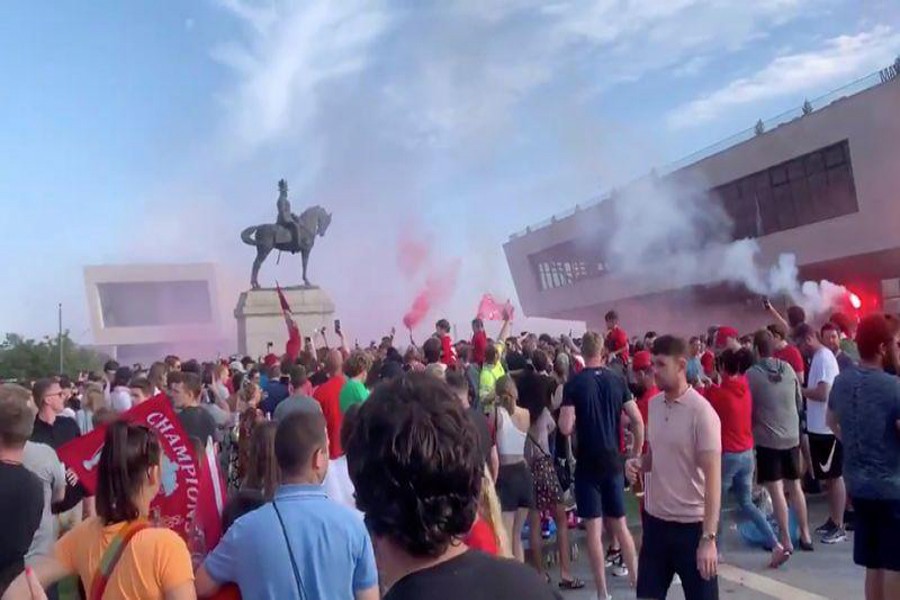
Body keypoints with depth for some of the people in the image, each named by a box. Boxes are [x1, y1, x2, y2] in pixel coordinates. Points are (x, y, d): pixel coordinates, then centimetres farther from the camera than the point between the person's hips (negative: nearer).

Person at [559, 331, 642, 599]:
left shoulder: (574, 384, -11)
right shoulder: (617, 380, 0)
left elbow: (565, 428, -16)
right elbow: (637, 421, 0)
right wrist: (637, 454, 12)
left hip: (588, 464, -4)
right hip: (613, 461, 4)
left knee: (594, 527, 4)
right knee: (620, 524, 18)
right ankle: (636, 578, 25)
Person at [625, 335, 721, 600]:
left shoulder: (701, 412, -17)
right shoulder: (654, 404, 3)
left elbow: (713, 476, -18)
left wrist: (709, 537, -22)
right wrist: (639, 463, -6)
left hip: (691, 524, -6)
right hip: (655, 520, 6)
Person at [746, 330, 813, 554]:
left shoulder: (752, 374, -13)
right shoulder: (788, 368, 0)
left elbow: (747, 408, -4)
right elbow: (800, 402, 10)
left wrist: (756, 423, 16)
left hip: (767, 438, -5)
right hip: (792, 436, 5)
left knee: (776, 489, 1)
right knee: (795, 486, 16)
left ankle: (786, 541, 4)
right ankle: (805, 536, 23)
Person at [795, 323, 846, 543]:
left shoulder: (824, 357, -17)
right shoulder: (818, 357, 12)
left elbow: (823, 393, -25)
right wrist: (802, 389, 1)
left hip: (828, 428, -9)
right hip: (819, 427, 9)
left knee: (835, 476, -1)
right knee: (828, 476, 16)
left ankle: (839, 527, 6)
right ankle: (833, 520, 26)